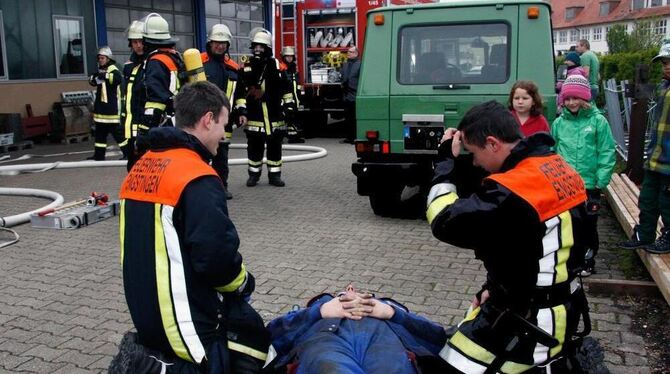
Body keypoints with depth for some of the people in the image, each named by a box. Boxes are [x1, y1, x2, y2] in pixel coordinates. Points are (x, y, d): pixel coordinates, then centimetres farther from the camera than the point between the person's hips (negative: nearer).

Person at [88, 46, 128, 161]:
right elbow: (92, 81, 12)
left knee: (118, 132, -7)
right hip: (101, 108, 9)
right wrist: (94, 77, -10)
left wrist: (105, 76, -41)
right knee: (100, 132, 13)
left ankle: (128, 152, 0)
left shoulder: (113, 70, -12)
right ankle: (99, 155, 21)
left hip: (112, 108, -9)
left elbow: (119, 79, -32)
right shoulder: (101, 70, 16)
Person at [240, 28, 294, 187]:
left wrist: (289, 104, 0)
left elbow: (286, 87, 4)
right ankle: (254, 174, 20)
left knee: (275, 146, 7)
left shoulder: (277, 65, 2)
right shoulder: (247, 65, 3)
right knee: (254, 146, 8)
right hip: (254, 114, 0)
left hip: (274, 114, 0)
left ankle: (274, 174, 16)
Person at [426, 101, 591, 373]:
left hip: (532, 327, -9)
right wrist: (495, 288, 12)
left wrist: (446, 161, -11)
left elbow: (444, 222, -20)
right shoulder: (560, 169, 3)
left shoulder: (511, 193, -27)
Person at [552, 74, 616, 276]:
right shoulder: (559, 123, 4)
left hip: (589, 185, -2)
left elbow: (607, 153, -7)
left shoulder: (598, 120, -5)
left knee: (588, 225, 9)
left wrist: (601, 181, -11)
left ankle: (587, 261, 27)